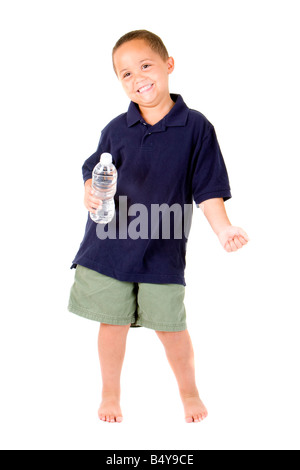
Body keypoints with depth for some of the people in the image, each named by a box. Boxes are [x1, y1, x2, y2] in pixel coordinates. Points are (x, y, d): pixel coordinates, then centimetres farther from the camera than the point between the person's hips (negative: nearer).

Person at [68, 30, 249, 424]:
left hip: (163, 250, -2)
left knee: (171, 326, 7)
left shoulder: (196, 127, -6)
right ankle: (110, 393, 33)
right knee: (113, 322, 11)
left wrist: (224, 230, -18)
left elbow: (207, 190, -5)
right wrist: (90, 191, -11)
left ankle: (189, 392, 34)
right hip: (110, 244, 2)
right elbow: (95, 171, 11)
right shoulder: (116, 130, 0)